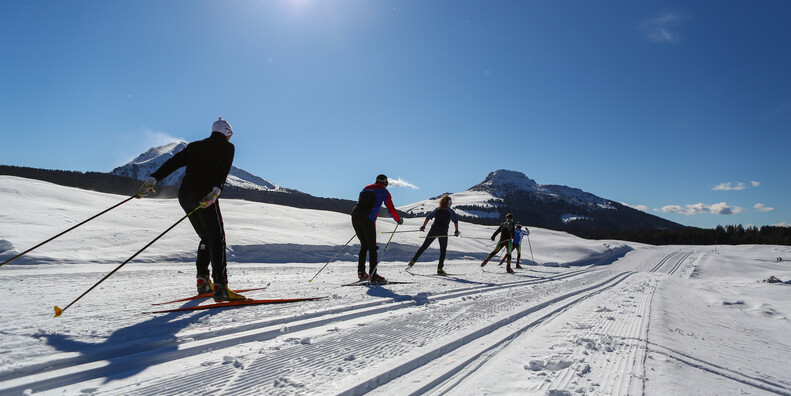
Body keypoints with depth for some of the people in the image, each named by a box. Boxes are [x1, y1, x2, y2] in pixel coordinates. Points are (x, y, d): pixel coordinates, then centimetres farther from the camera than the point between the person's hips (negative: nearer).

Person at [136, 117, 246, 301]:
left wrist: (153, 179, 11)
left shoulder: (195, 146, 25)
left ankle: (202, 280, 13)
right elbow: (223, 169, -11)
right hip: (203, 193, -7)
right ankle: (220, 286, -20)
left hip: (184, 194, 7)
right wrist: (216, 190, -25)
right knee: (217, 238, -9)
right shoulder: (226, 146, 8)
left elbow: (172, 162, 16)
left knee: (206, 237, 18)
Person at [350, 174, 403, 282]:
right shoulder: (384, 191, 9)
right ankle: (373, 275, -1)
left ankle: (361, 271, 10)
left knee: (364, 245, 18)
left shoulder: (365, 188, 26)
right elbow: (390, 208, 8)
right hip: (367, 219, -6)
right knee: (372, 247, 2)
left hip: (355, 215, 6)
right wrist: (398, 220, 23)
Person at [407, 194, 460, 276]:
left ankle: (413, 261, 5)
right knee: (443, 250, 7)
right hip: (443, 232, -3)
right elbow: (455, 221, -8)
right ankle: (439, 269, 2)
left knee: (424, 246, 10)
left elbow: (428, 217, 8)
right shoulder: (450, 211, 3)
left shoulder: (437, 210, 13)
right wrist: (456, 231, -3)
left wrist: (423, 226, 12)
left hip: (433, 230, 3)